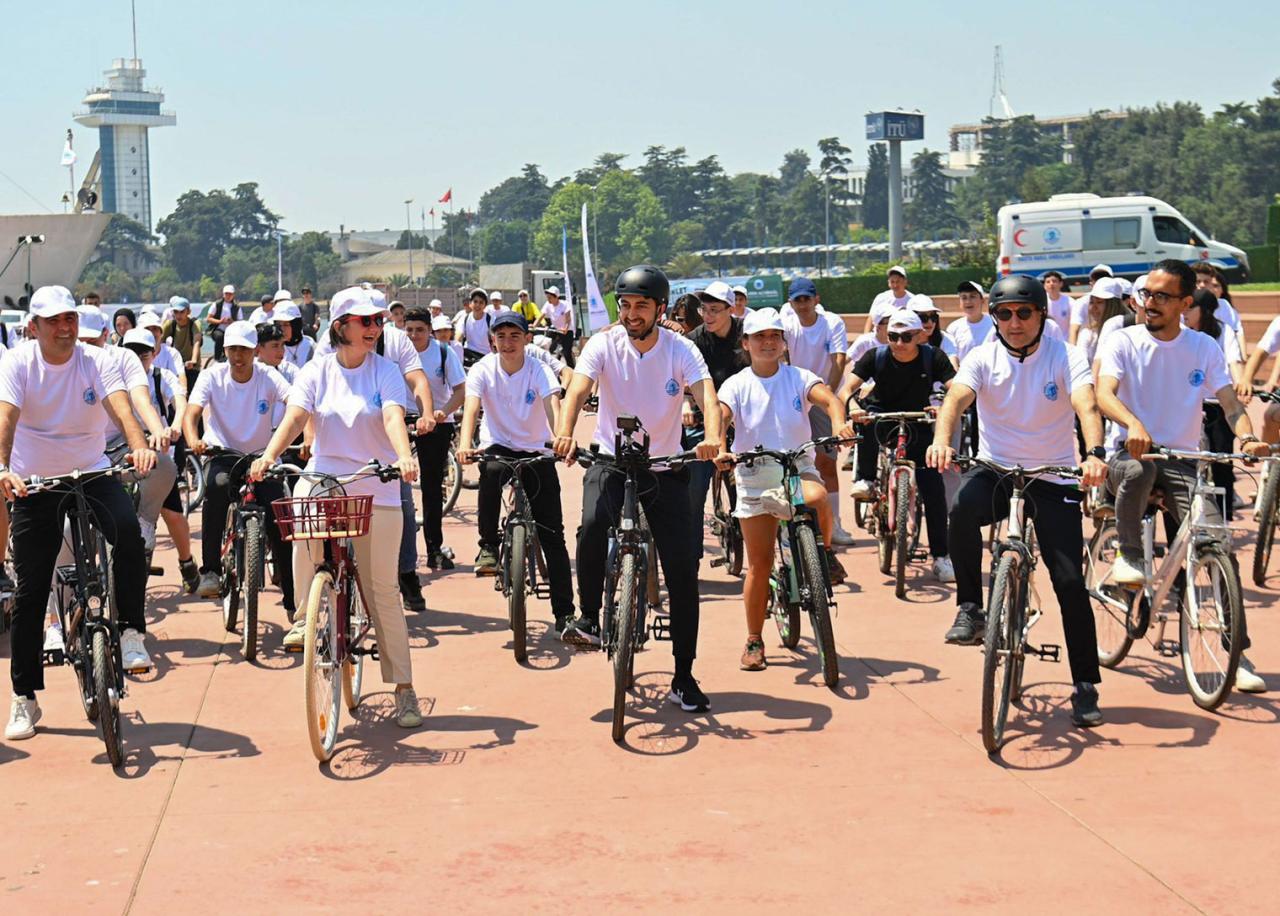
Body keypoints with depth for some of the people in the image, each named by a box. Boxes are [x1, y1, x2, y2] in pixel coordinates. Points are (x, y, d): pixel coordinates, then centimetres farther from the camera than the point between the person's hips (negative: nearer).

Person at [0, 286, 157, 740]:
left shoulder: (97, 361, -8)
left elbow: (119, 407, -25)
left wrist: (139, 446, -45)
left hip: (93, 473, 0)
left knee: (128, 531, -31)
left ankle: (131, 631, -14)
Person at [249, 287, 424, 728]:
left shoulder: (385, 371, -1)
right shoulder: (317, 370, 2)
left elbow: (393, 417, -17)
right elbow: (295, 417, -11)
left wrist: (405, 457, -37)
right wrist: (267, 456, -29)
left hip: (376, 489, -1)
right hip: (324, 478, 1)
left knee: (382, 592, 1)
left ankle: (404, 687, 11)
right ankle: (306, 615, -16)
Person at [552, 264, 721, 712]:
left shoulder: (680, 350, -8)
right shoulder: (603, 344, -7)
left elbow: (706, 395, -24)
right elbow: (577, 390, -23)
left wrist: (712, 437, -46)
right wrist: (564, 434, -43)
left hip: (665, 468, 1)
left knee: (682, 568, -4)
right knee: (593, 526, -32)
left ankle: (684, 678, 8)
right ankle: (588, 615, -8)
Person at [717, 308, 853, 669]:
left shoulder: (798, 378, 1)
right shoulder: (737, 385, 0)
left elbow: (828, 397, -17)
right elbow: (719, 416, -16)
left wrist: (839, 422, -39)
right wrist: (719, 447, -37)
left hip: (799, 469, 0)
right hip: (754, 479, 0)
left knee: (816, 498, -37)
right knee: (759, 564, 1)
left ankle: (825, 552, -5)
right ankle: (754, 641, 16)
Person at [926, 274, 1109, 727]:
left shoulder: (1066, 357, -7)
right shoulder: (983, 358, -3)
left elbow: (1086, 405, -24)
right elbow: (956, 397, -21)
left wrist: (1094, 453, -45)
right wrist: (941, 440, -43)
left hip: (1053, 478, -1)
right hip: (995, 469, 1)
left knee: (1070, 581, -7)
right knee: (963, 507, -34)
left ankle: (1086, 686, 6)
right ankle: (970, 609, -16)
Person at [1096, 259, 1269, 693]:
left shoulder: (1204, 348, 5)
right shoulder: (1123, 341, -3)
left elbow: (1229, 401, -3)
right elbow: (1103, 393, -19)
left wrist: (1247, 437, -26)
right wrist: (1133, 423, -41)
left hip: (1182, 460, 2)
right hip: (1127, 452, -2)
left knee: (1217, 545, -16)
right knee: (1139, 470, -39)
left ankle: (1237, 652, -8)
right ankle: (1128, 555, -13)